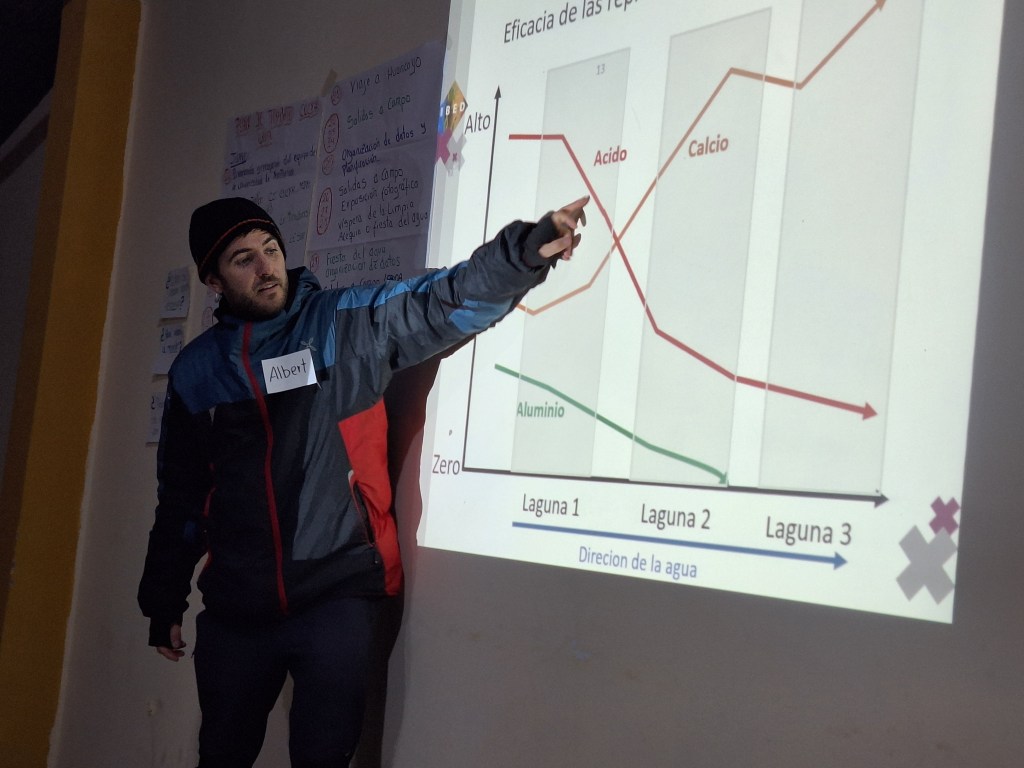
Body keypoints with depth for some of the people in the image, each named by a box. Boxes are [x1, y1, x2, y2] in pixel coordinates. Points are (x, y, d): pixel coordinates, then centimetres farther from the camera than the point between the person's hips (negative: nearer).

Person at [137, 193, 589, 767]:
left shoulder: (351, 323, -3)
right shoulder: (196, 371, 5)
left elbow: (448, 301, -16)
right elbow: (180, 495, 13)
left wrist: (526, 250, -34)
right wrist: (165, 598, 15)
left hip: (337, 598, -3)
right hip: (234, 610, 3)